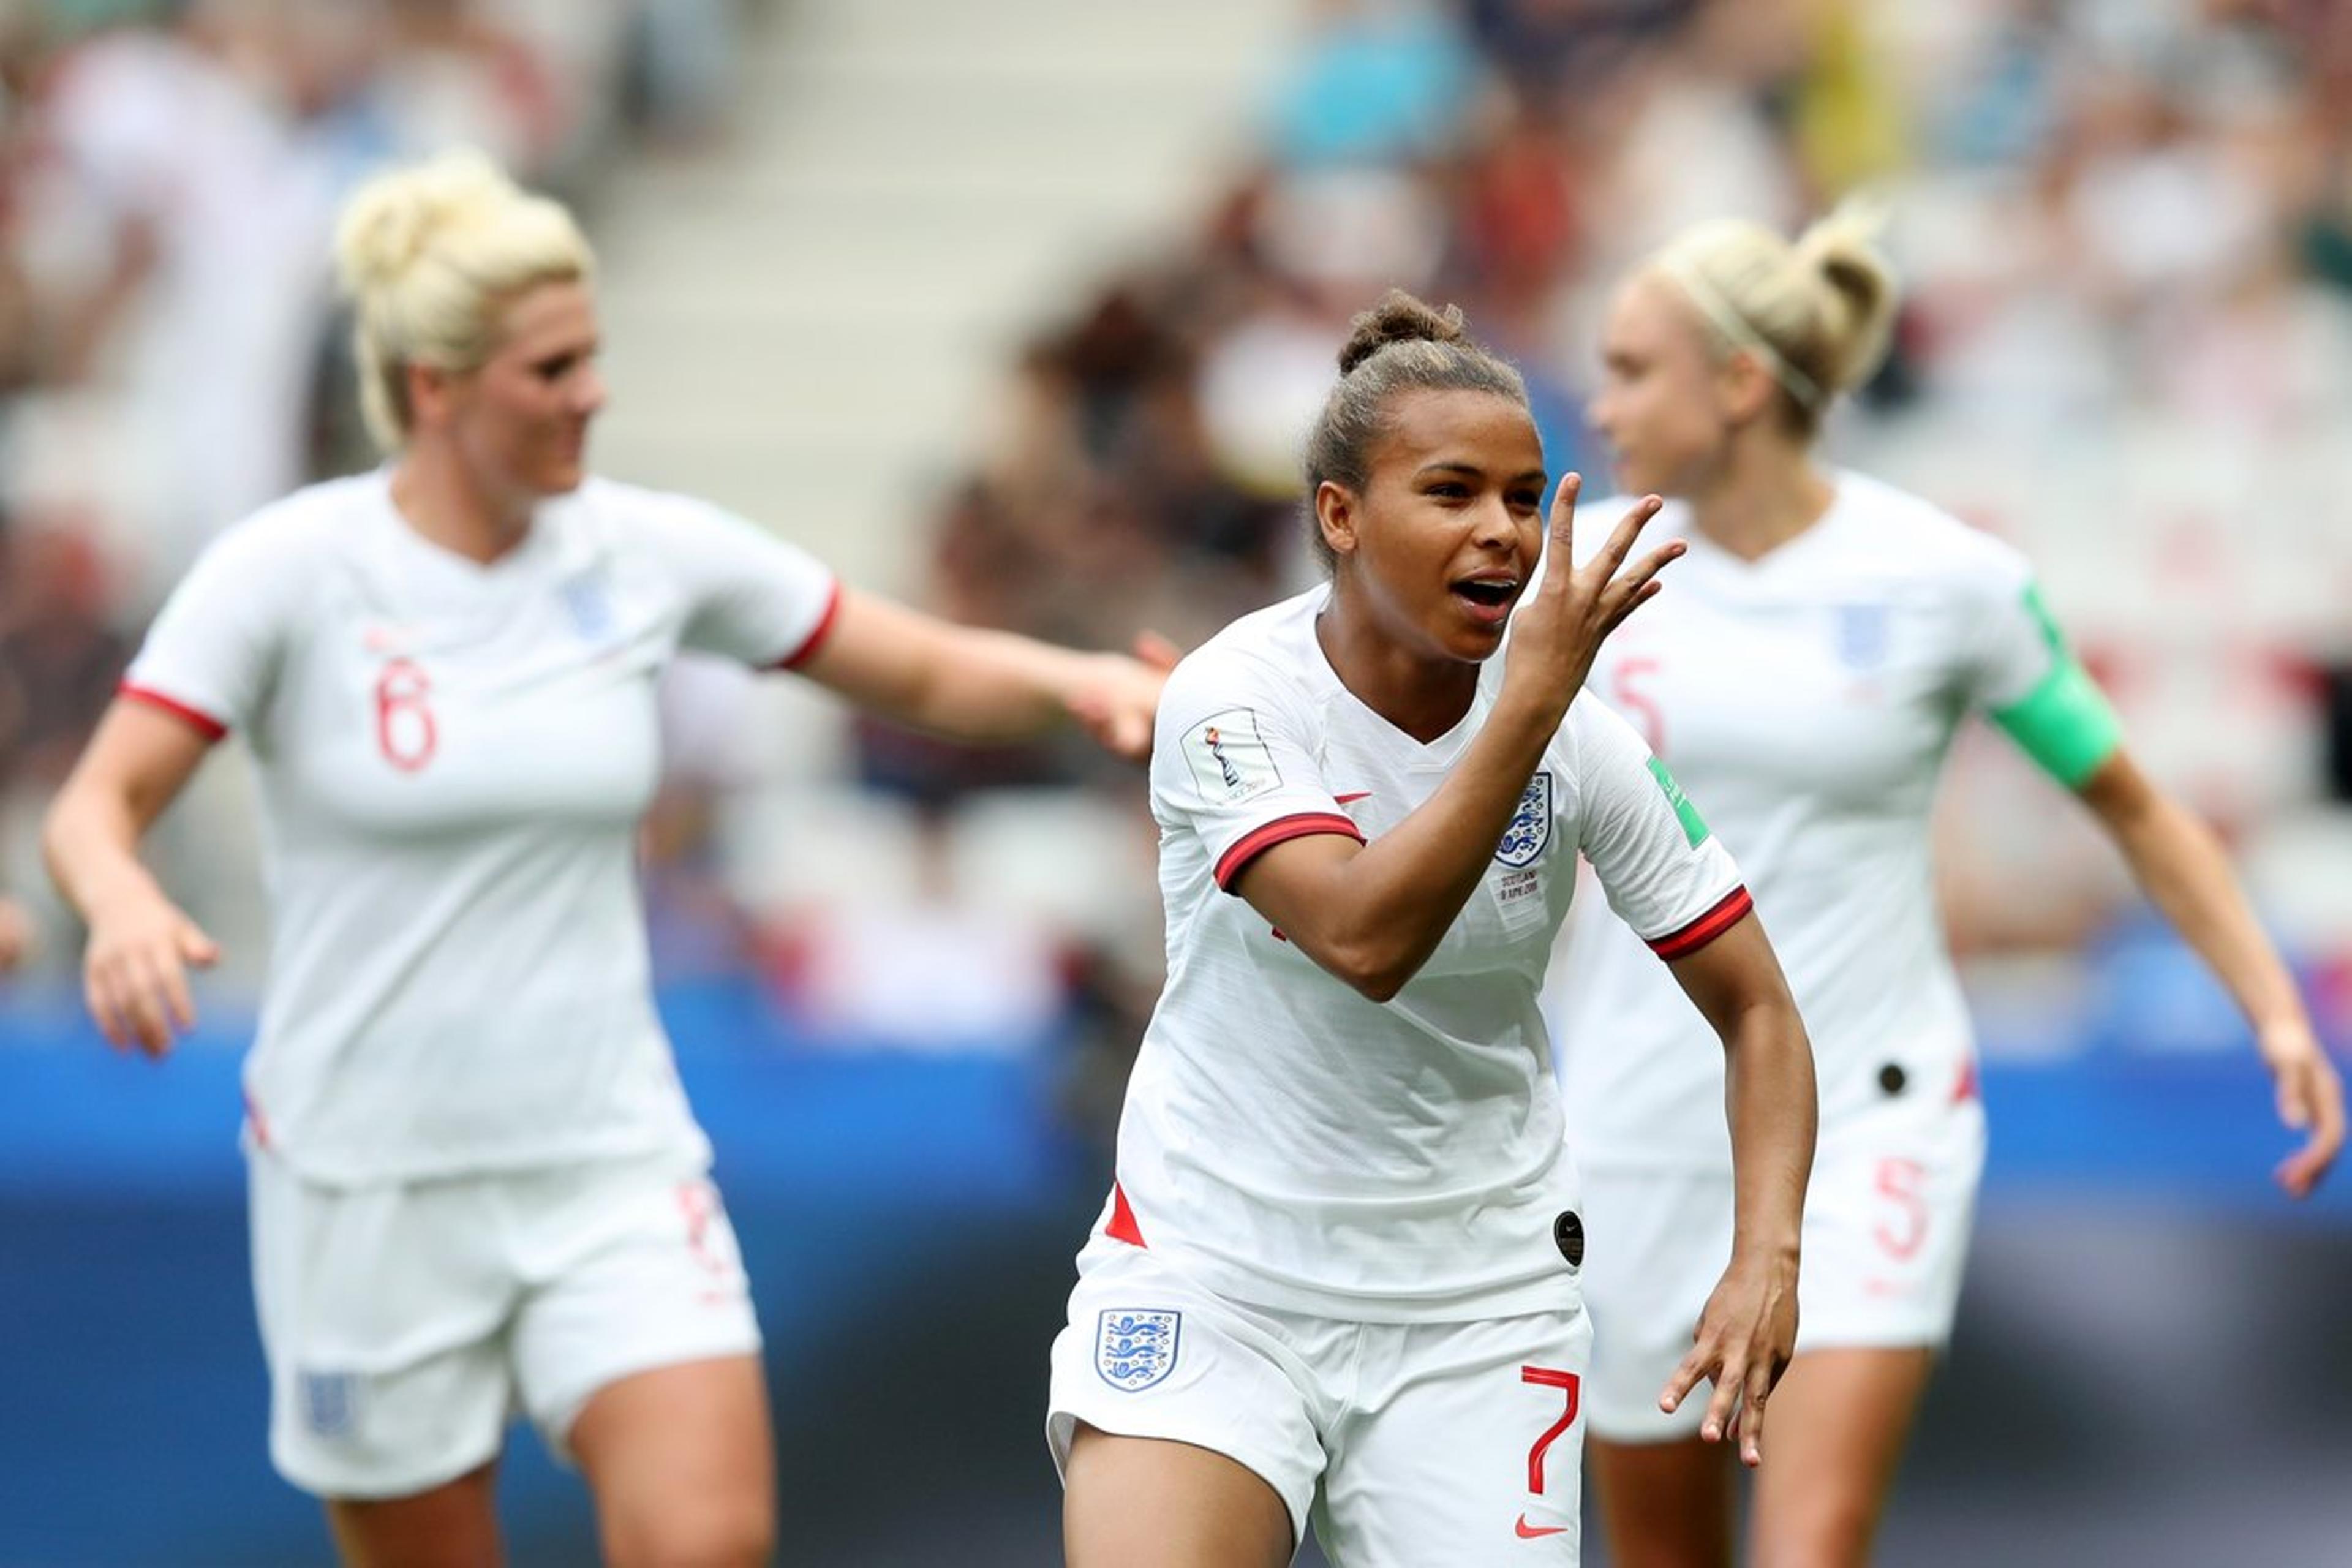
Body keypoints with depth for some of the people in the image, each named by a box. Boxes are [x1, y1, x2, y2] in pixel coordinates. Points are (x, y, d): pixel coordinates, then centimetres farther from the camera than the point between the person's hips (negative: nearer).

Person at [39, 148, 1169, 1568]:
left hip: (610, 1158, 2)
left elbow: (932, 675, 8)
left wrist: (1073, 679, -12)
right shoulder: (288, 571, -8)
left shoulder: (651, 552, 1)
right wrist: (127, 903, -34)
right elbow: (95, 806, -12)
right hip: (364, 1172, -2)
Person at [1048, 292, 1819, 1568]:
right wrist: (1532, 701, -33)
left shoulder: (1584, 742, -7)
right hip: (1210, 1269, -2)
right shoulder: (1231, 698, -15)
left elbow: (1757, 1011, -1)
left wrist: (1765, 1256, -16)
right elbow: (1366, 938, -30)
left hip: (1478, 1305, 2)